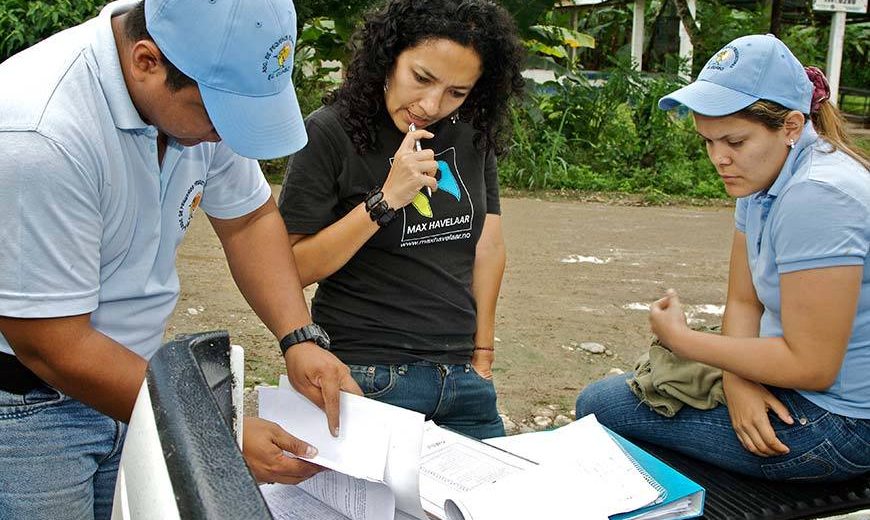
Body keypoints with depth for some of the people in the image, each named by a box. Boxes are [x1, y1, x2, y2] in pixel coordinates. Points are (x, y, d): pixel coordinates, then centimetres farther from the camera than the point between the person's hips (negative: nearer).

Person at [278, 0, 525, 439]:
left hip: (463, 374, 5)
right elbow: (293, 267, -14)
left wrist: (482, 353, 7)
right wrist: (385, 200, -22)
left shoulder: (471, 132, 4)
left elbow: (488, 245, 9)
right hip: (370, 380, -5)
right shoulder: (330, 132, -11)